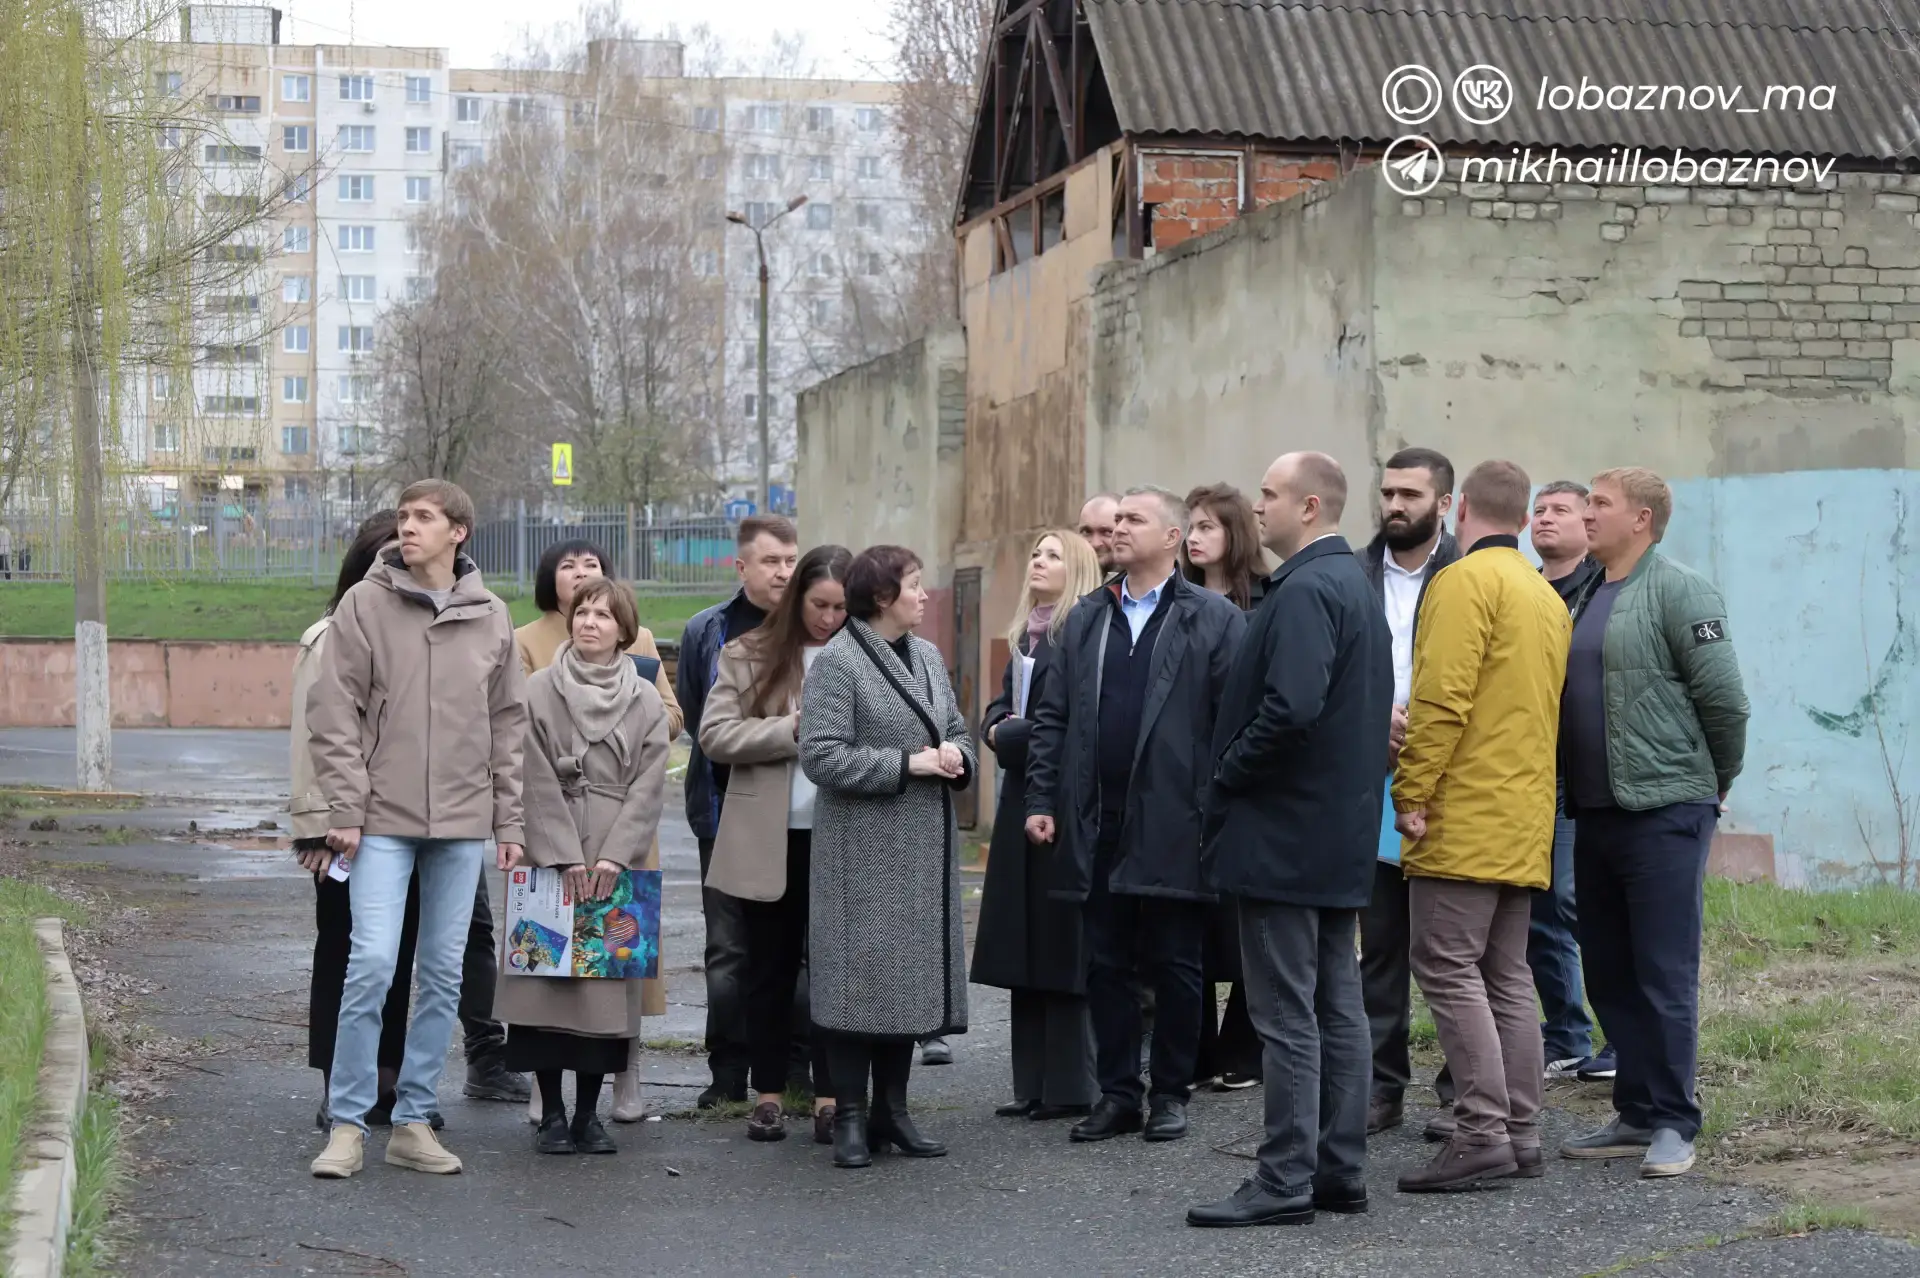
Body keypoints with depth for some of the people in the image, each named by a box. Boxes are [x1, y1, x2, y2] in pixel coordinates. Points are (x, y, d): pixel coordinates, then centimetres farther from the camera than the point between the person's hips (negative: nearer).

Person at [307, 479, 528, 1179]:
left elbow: (508, 725, 11)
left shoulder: (491, 617, 7)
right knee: (372, 963, -11)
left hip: (464, 822, 3)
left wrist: (508, 822, 8)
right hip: (384, 819, -3)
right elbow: (334, 713, -3)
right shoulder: (365, 604, -1)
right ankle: (347, 1122, -1)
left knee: (444, 974, 6)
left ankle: (414, 1120, 15)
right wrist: (345, 811, -10)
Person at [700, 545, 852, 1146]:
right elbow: (715, 734, -5)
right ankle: (768, 1096, 18)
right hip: (767, 839, 0)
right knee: (770, 969, 10)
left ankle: (829, 1099, 8)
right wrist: (792, 730, -12)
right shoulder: (748, 656, 2)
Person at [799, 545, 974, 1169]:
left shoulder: (928, 656, 13)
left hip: (923, 850, 7)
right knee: (861, 976, -4)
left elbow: (957, 732, 21)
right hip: (863, 852, -7)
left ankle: (892, 1110, 19)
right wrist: (908, 764, -17)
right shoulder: (836, 662, -9)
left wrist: (955, 755, -3)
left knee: (913, 974, 9)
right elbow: (822, 756, -16)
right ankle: (850, 1118, 4)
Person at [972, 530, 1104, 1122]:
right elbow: (1000, 705, 17)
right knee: (1025, 946, 9)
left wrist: (1009, 737, -7)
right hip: (1021, 800, 8)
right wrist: (998, 728, -4)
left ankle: (1068, 1087, 3)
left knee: (1062, 945, -4)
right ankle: (1033, 1083, 14)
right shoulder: (1025, 634, 16)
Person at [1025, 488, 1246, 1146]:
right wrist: (1041, 800, 6)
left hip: (1175, 828, -4)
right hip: (1097, 827, 5)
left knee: (1174, 967, 4)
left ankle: (1170, 1093, 15)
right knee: (1106, 965, 8)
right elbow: (1052, 717, 14)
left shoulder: (1213, 619, -1)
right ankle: (1117, 1093, 17)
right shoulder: (1085, 618, 14)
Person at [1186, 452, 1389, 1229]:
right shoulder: (1356, 584, 15)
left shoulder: (1304, 591, -17)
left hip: (1283, 832, -10)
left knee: (1286, 1015, -6)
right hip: (1341, 832, 10)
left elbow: (1291, 707, -28)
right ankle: (1340, 1170, 17)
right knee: (1337, 1006, 12)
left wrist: (1228, 775, -15)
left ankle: (1285, 1182, -2)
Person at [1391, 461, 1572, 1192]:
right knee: (1507, 974, 10)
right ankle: (1521, 1137, 11)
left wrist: (1411, 794, -14)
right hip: (1526, 823, 9)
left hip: (1464, 819, -9)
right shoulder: (1548, 598, 18)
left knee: (1448, 966, -8)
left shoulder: (1465, 582, -9)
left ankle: (1482, 1133, -12)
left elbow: (1442, 699, -18)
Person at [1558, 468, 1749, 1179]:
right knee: (1610, 977, 11)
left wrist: (1718, 781, -1)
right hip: (1595, 813, 8)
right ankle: (1637, 1116, 19)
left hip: (1664, 813, -8)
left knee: (1665, 977, -4)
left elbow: (1724, 696, -12)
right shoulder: (1585, 598, 15)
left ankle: (1673, 1125, 4)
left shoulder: (1676, 592, -9)